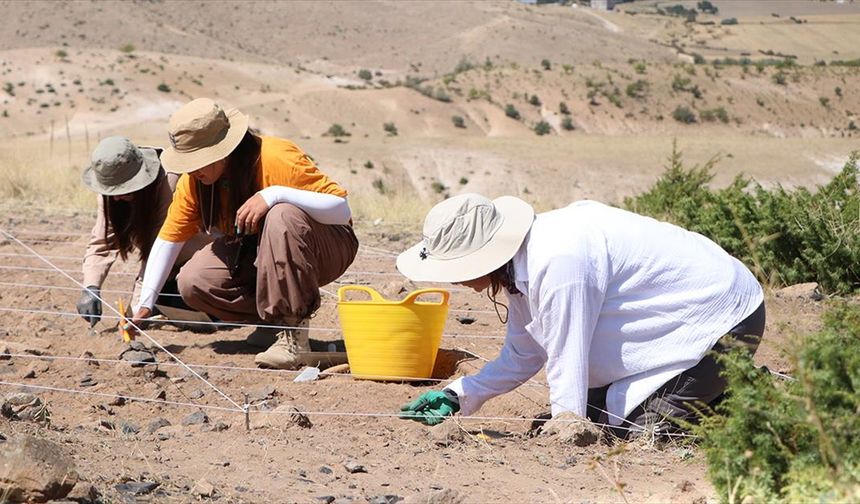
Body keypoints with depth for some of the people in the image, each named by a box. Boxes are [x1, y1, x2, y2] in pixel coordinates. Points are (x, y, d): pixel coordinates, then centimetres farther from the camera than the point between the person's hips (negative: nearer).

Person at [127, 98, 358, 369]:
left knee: (283, 217, -39)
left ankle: (295, 334, -30)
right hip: (257, 251, 6)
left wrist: (275, 194, -42)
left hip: (327, 249, -6)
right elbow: (169, 237, -5)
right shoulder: (194, 180, -8)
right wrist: (145, 303, -12)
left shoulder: (276, 159, -27)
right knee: (192, 282, -17)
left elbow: (342, 211, -31)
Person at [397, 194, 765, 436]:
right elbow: (522, 356, 10)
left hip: (727, 320, -10)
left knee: (640, 432, -16)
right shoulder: (522, 260, 0)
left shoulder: (557, 262, -32)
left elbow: (566, 367, -26)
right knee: (597, 412, 10)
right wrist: (459, 396, 1)